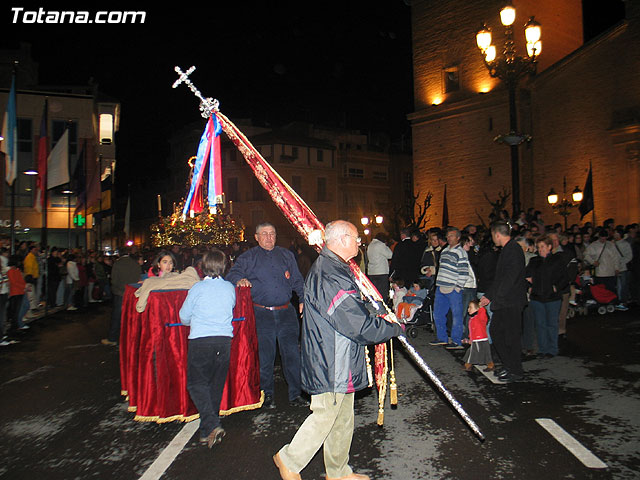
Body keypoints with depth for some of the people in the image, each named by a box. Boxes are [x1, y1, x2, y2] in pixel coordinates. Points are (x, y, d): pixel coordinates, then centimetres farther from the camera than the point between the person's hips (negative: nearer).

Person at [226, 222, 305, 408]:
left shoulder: (286, 255, 15)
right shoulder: (248, 257, 8)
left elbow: (297, 281, 18)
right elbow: (233, 273, 1)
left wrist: (303, 299, 6)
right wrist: (239, 279, -22)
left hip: (286, 312, 2)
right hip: (261, 314, -2)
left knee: (292, 353, 2)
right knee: (265, 356, 5)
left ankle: (295, 394, 14)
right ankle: (267, 395, 22)